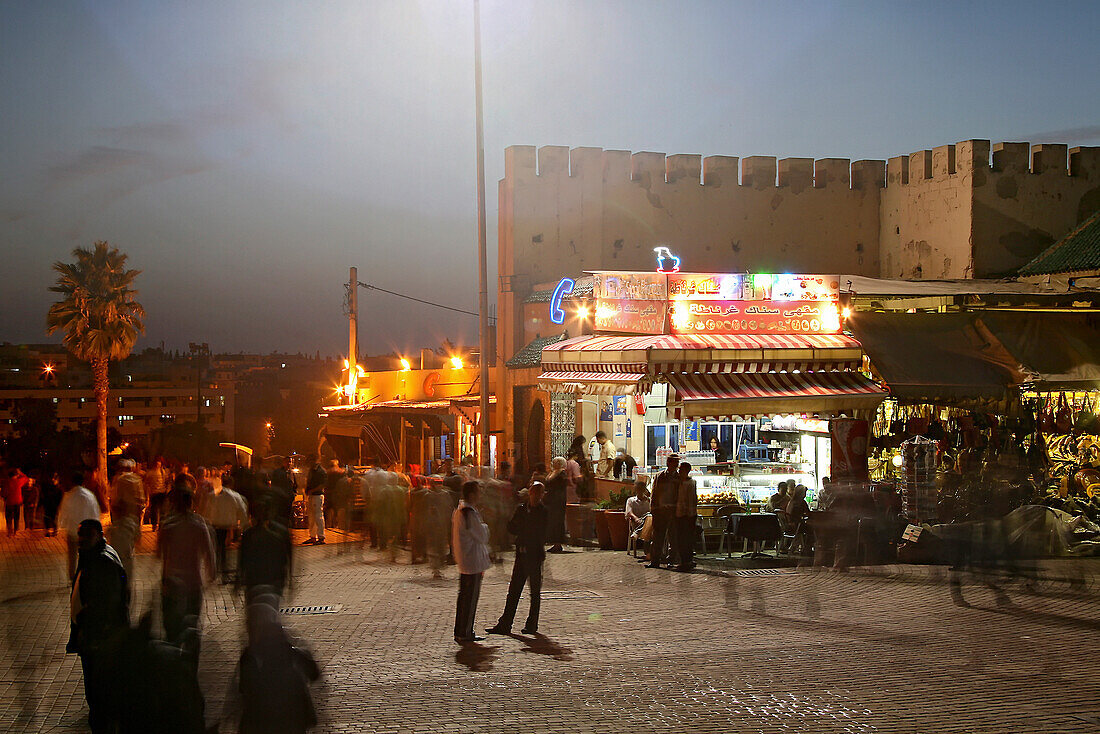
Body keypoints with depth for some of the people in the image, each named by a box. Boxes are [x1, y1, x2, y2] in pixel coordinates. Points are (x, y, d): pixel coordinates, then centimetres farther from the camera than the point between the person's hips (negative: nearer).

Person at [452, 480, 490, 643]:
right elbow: (482, 537, -15)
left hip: (464, 562, 10)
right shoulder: (469, 513, -19)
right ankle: (464, 633, 1)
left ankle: (460, 632, 21)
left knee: (465, 597, 15)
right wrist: (484, 527, 7)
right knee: (470, 598, -3)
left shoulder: (458, 511, 13)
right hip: (473, 562, -10)